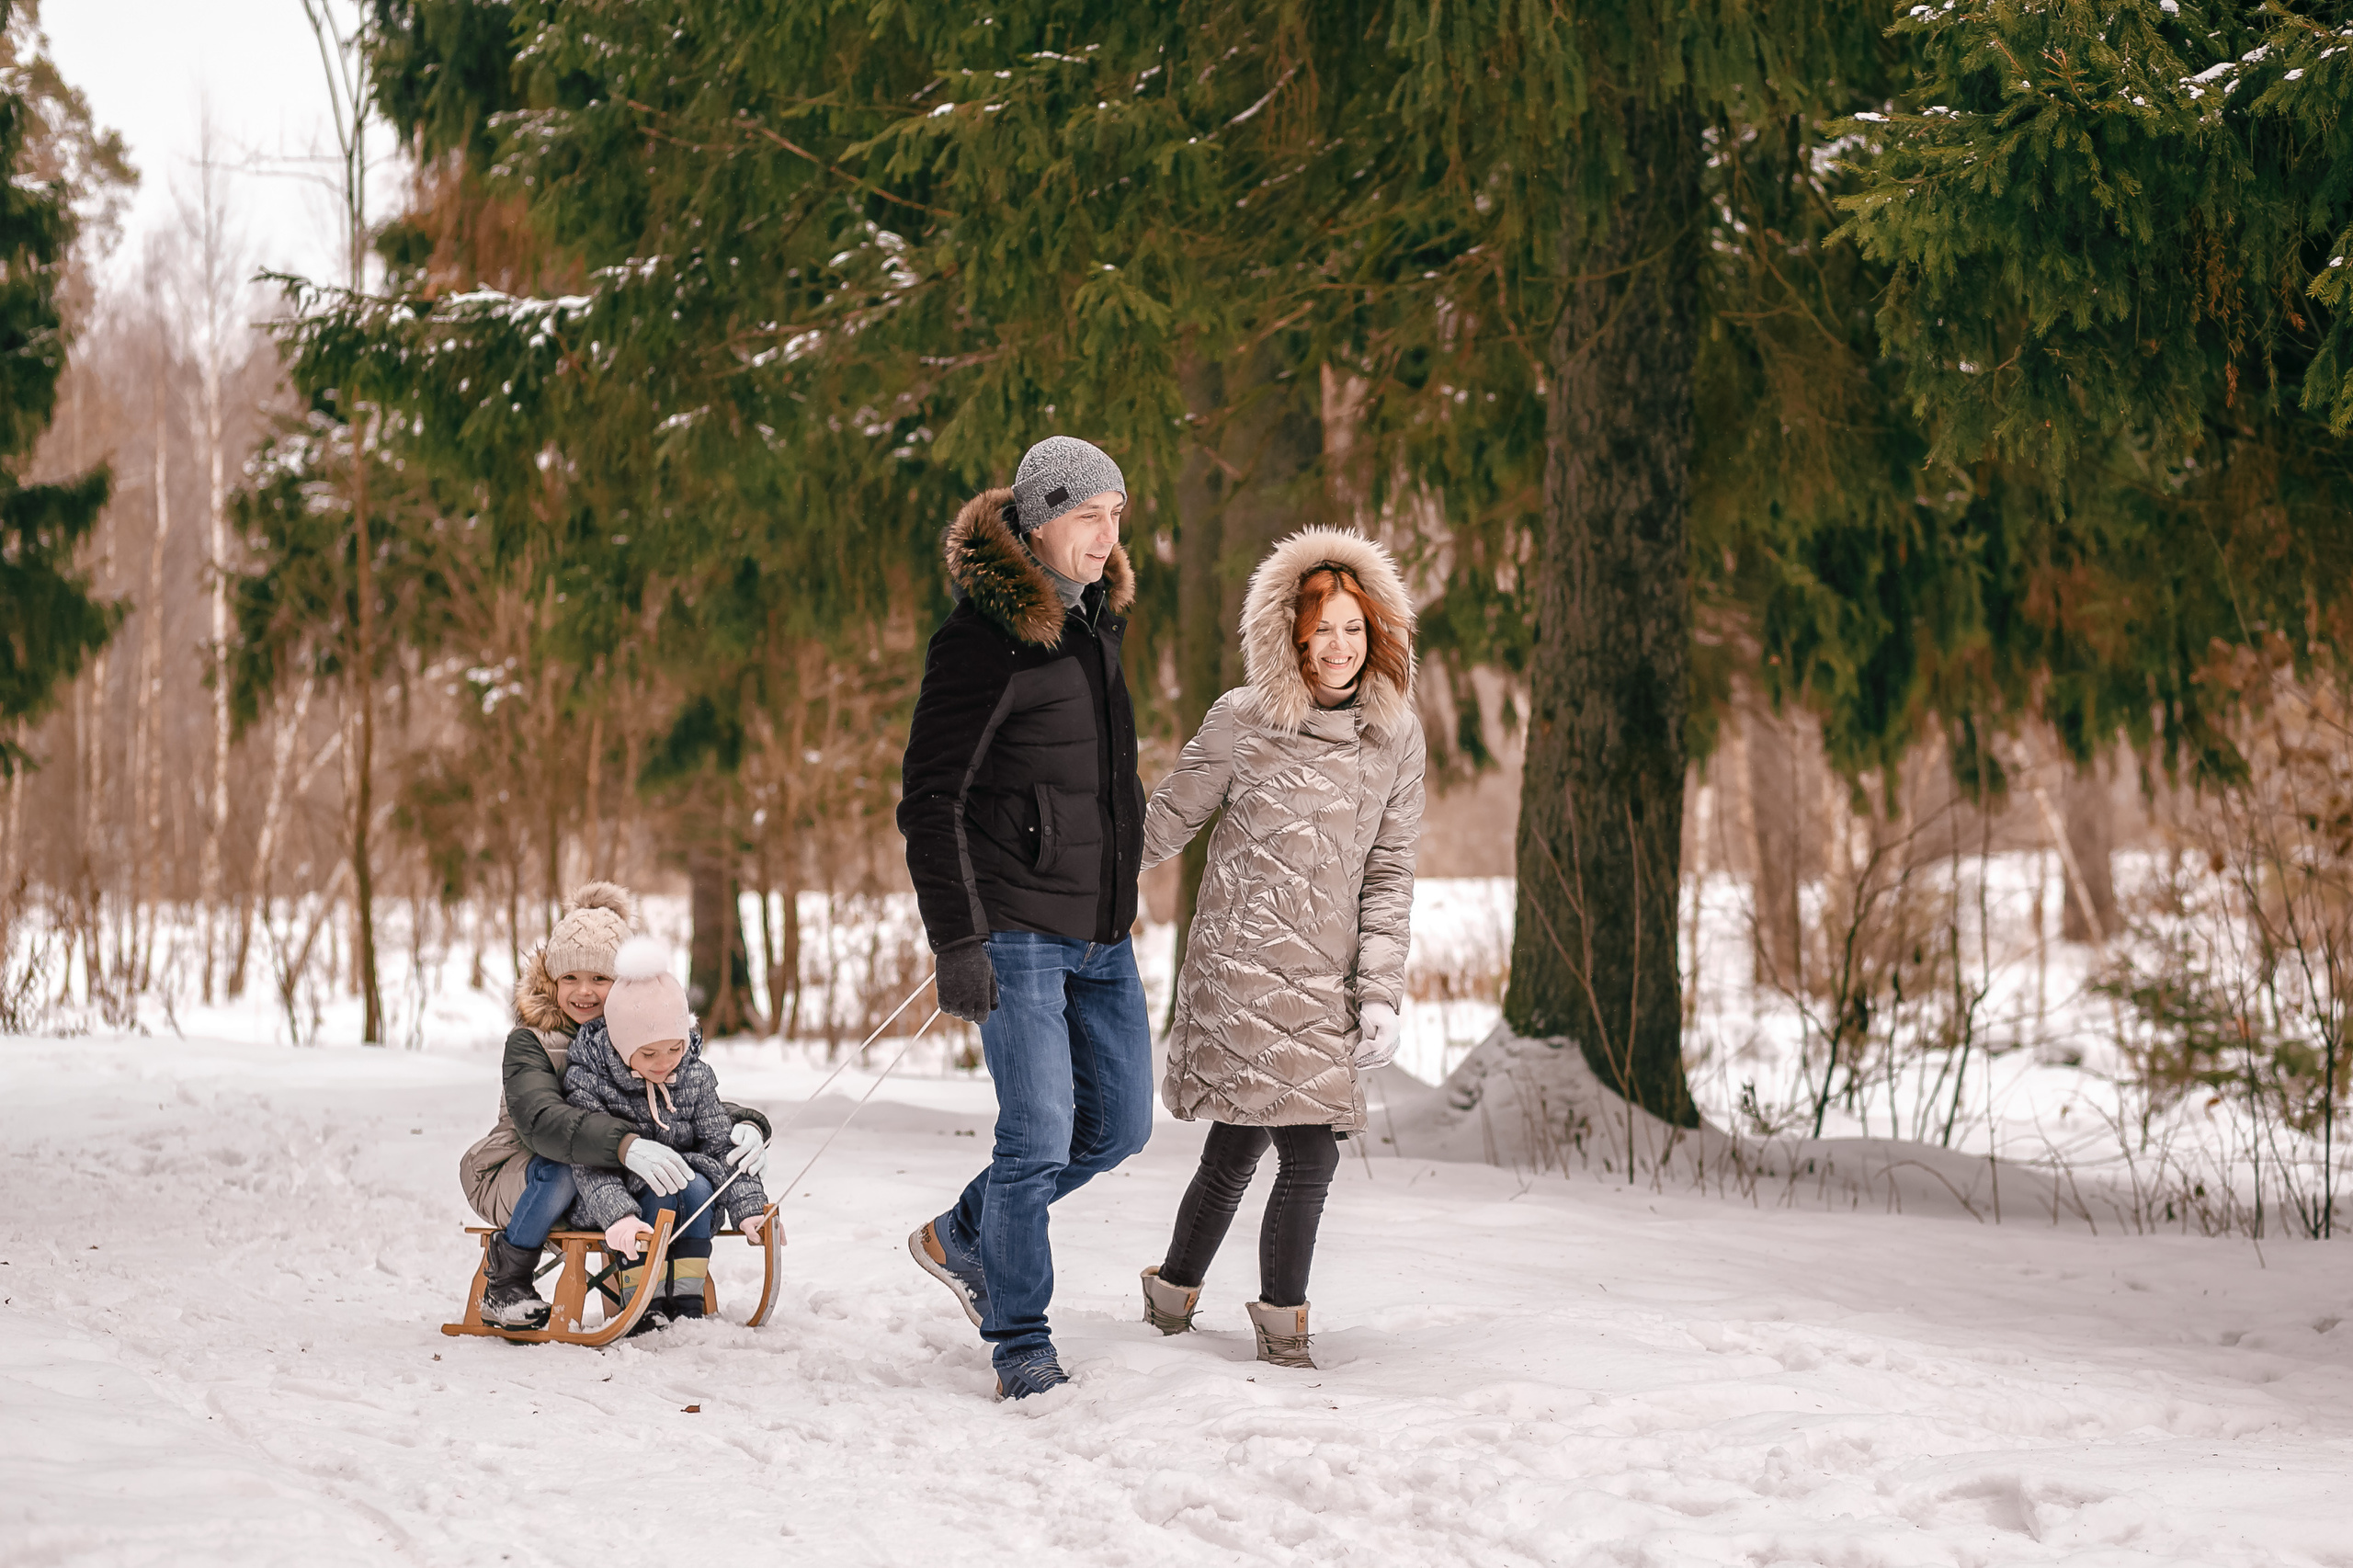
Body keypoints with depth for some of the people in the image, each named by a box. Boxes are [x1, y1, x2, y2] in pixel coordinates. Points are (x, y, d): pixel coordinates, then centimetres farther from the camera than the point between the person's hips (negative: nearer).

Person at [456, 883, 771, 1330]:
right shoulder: (530, 1042, -17)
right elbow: (541, 1121, -37)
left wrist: (746, 1124, -29)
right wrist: (626, 1146, -54)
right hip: (513, 1177, -4)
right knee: (560, 1170, -37)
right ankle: (503, 1284, -12)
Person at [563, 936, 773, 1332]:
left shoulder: (695, 1077, -4)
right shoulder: (587, 1080, -16)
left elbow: (723, 1146, -4)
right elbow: (589, 1165, -24)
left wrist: (749, 1208, -16)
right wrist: (619, 1217, -40)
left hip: (688, 1186, 4)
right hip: (610, 1194, -3)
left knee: (698, 1186, -26)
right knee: (658, 1192, -30)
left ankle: (688, 1300, -22)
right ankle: (643, 1304, -25)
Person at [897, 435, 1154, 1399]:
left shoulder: (1097, 616, 12)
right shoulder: (983, 636, -13)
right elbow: (932, 802, -14)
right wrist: (957, 943, -18)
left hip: (1102, 931, 8)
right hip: (1018, 931, -8)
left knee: (1119, 1125, 12)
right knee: (1039, 1136, -7)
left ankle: (960, 1239, 31)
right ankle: (1020, 1341, 8)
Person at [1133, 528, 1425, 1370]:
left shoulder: (1395, 735, 7)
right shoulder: (1243, 721, -4)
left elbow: (1388, 873, 9)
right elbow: (1164, 825, 5)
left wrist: (1381, 994, 3)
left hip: (1328, 983, 4)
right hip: (1243, 967, -4)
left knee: (1237, 1150, 6)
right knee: (1309, 1151, -8)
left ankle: (1173, 1296, 24)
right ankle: (1283, 1327, 11)